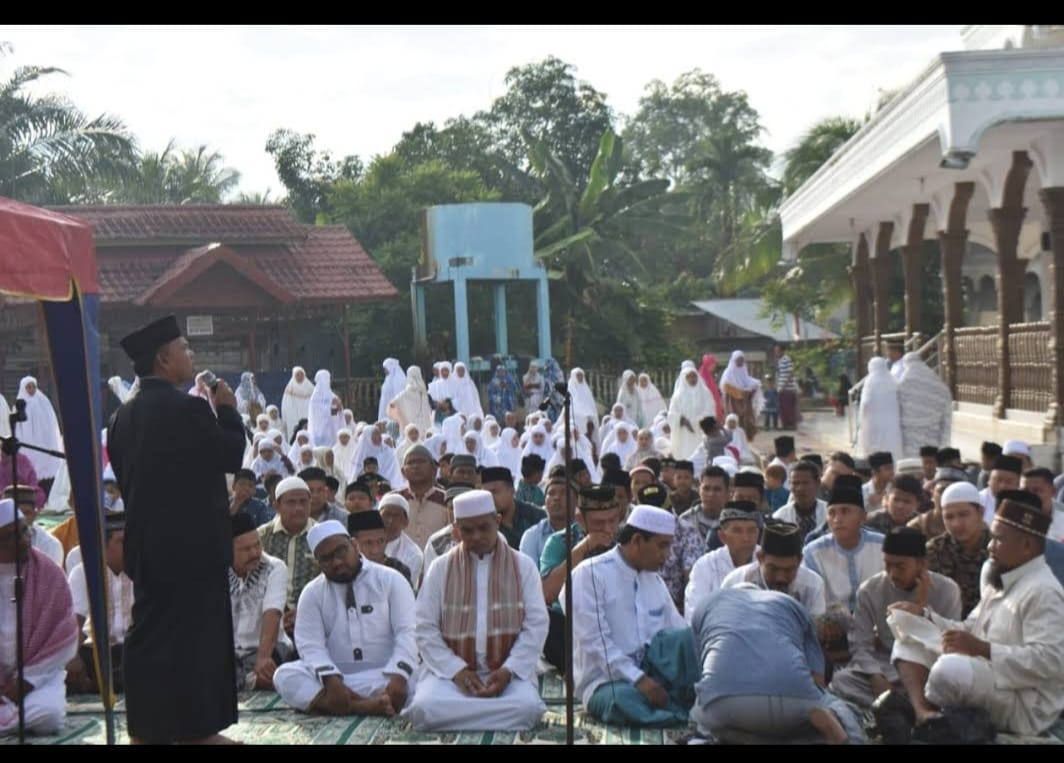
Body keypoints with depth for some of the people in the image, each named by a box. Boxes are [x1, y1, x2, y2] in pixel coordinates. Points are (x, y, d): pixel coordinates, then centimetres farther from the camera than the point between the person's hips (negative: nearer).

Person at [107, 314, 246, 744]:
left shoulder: (122, 417, 7)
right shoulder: (188, 408, -18)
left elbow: (123, 475, 13)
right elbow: (232, 455, -11)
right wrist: (227, 410, 2)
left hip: (146, 543, 8)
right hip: (192, 544, -8)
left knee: (149, 633, 13)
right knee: (196, 634, 2)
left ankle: (146, 728, 21)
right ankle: (196, 729, 10)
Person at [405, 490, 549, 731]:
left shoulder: (523, 566, 6)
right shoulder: (440, 568, 7)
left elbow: (536, 626, 1)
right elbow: (426, 628, 2)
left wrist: (508, 670, -13)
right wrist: (456, 669, -12)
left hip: (507, 671, 0)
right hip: (451, 668, 0)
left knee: (526, 709, -31)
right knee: (425, 709, -29)